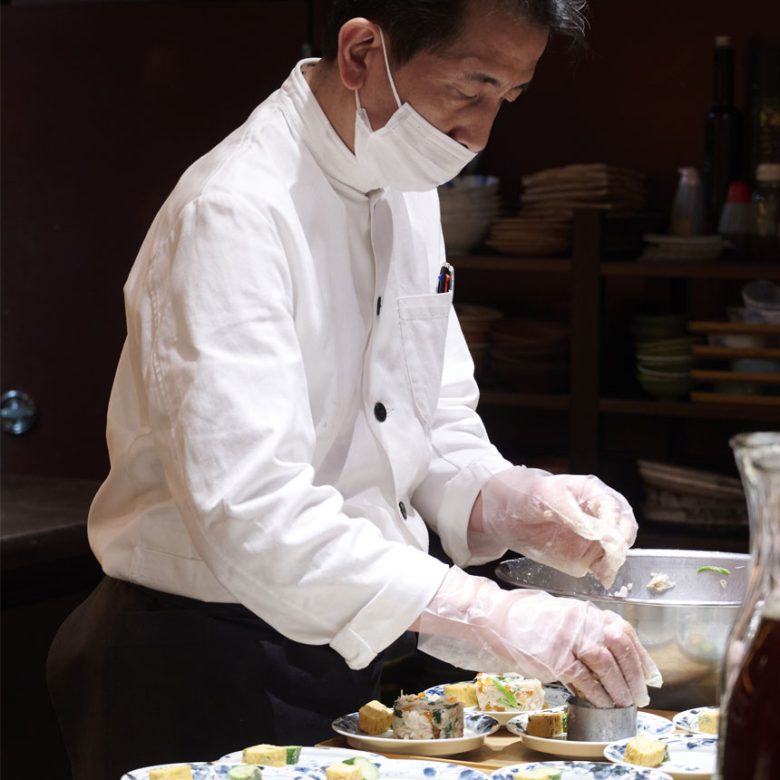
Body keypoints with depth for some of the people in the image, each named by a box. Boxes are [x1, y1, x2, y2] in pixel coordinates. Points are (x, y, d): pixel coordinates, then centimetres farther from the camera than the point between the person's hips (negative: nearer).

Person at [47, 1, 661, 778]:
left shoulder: (407, 192, 5)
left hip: (345, 654, 9)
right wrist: (498, 620, -38)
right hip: (208, 678, -8)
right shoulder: (233, 214, -23)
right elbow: (251, 516, -33)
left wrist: (517, 503, -10)